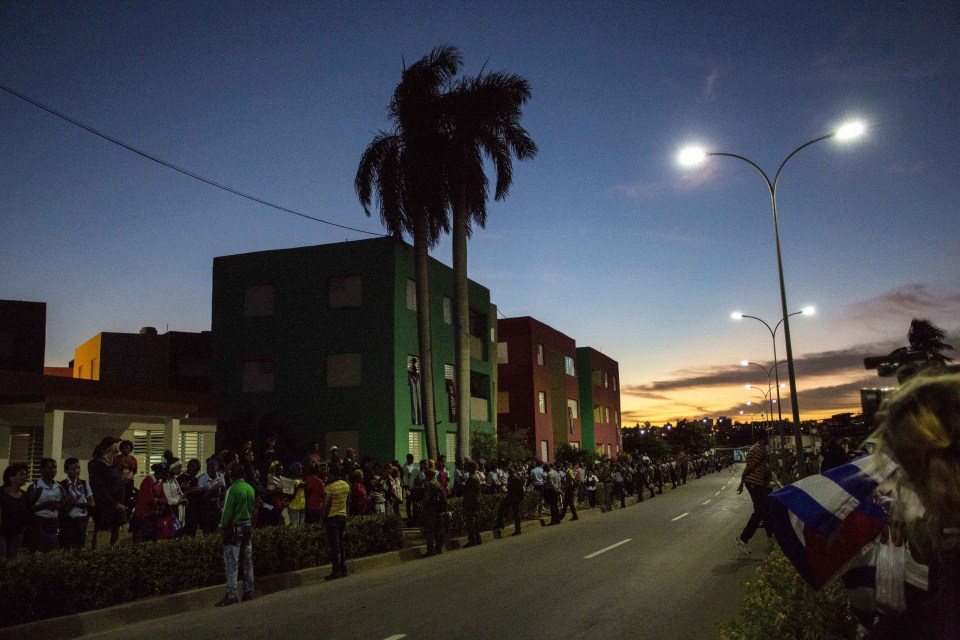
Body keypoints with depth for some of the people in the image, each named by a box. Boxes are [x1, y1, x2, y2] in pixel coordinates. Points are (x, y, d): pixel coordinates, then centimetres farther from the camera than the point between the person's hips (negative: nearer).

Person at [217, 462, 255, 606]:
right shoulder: (250, 489, 7)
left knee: (231, 563, -4)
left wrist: (223, 526, 0)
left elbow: (227, 511, -13)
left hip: (235, 528, -7)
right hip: (248, 526, 7)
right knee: (248, 561, 12)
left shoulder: (233, 489, -14)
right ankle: (248, 592, 18)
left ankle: (232, 595, -5)